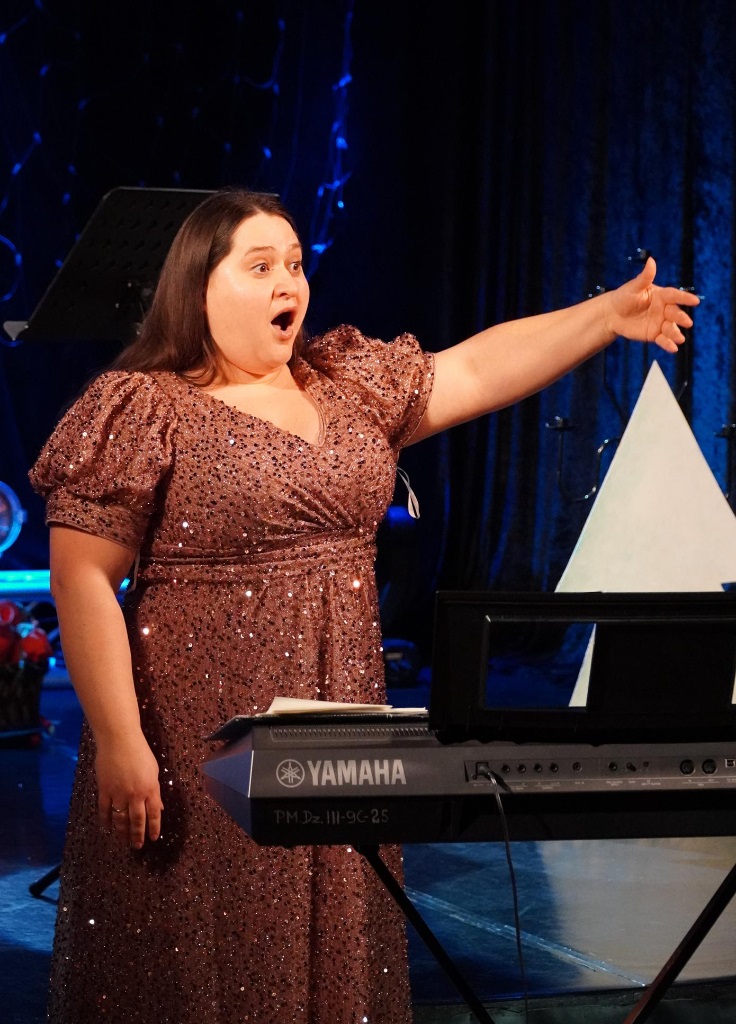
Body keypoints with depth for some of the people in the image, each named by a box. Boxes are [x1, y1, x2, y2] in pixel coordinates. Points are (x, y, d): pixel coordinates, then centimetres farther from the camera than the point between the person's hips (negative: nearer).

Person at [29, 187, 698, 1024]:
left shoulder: (353, 383, 11)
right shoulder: (142, 409, -8)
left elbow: (474, 369, 12)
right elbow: (83, 582, -12)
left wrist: (609, 313, 2)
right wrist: (120, 741, -18)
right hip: (199, 754, -6)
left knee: (332, 949, 11)